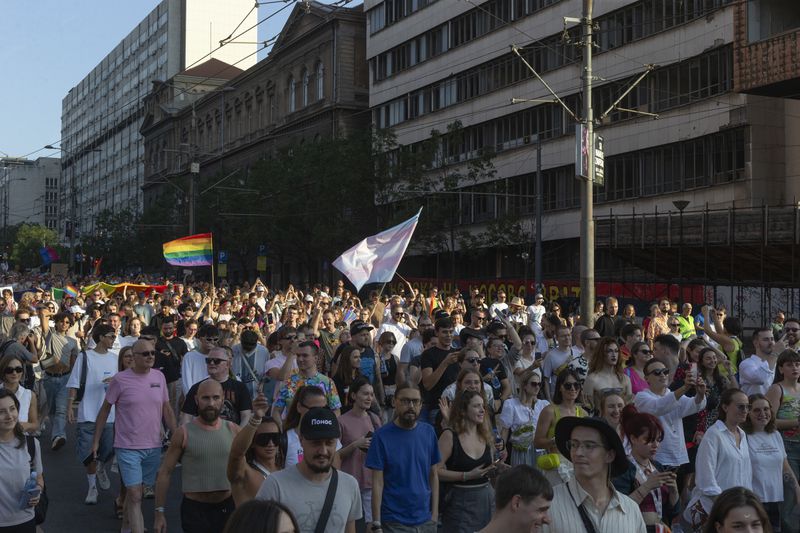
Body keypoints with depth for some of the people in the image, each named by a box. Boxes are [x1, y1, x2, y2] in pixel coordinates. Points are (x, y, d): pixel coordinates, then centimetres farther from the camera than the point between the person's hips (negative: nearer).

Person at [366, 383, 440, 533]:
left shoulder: (428, 432, 1)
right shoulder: (382, 436, -9)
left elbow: (434, 475, 6)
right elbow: (377, 483, -9)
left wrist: (435, 513, 0)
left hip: (425, 520, 3)